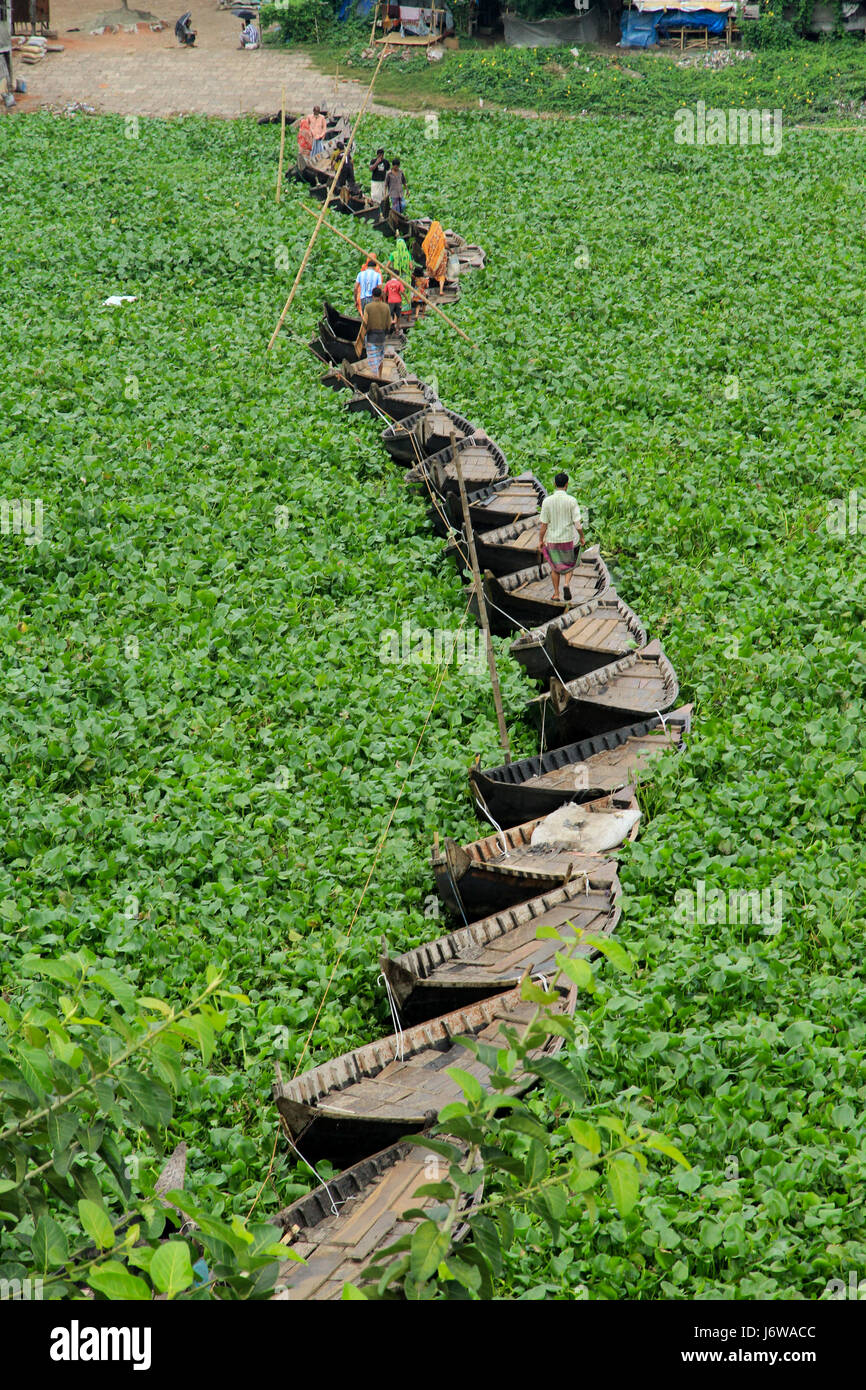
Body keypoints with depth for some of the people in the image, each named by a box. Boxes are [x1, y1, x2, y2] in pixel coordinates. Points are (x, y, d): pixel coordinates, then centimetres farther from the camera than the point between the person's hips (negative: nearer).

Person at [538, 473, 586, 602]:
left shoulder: (547, 501, -8)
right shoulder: (571, 501, -12)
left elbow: (544, 525, -5)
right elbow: (578, 524, -12)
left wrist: (540, 541, 7)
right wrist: (582, 538, 4)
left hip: (552, 539, 1)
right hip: (567, 540, -1)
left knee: (555, 567, 18)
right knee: (569, 566, 17)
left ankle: (556, 594, 20)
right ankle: (566, 584, -9)